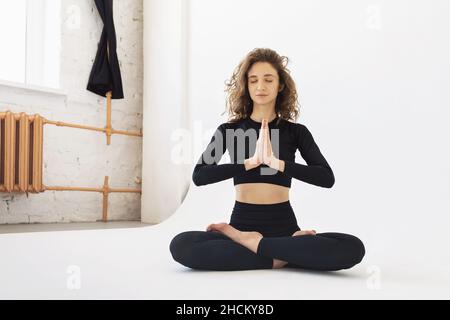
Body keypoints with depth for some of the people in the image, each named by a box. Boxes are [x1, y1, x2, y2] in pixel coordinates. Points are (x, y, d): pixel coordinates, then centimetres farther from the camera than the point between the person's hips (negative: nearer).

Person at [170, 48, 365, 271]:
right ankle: (278, 257, -20)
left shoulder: (296, 131, 8)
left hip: (284, 225, 0)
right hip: (242, 222, 0)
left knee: (353, 248, -26)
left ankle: (254, 244, -16)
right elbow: (199, 176, -5)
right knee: (180, 245, -29)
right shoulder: (228, 130, 8)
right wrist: (250, 162, -13)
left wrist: (277, 162, -16)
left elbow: (327, 178, -6)